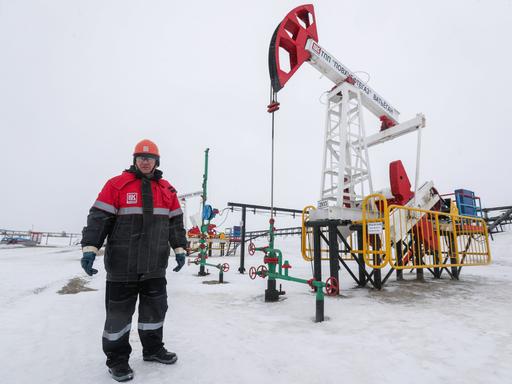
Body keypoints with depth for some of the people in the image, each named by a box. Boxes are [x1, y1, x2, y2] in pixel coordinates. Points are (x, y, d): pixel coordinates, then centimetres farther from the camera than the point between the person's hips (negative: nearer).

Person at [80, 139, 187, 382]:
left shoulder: (167, 189, 9)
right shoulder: (117, 184, -3)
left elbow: (176, 222, 14)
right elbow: (98, 217, -6)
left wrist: (180, 248, 11)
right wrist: (90, 248, -14)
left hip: (155, 265, 4)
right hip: (122, 264, -4)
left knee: (155, 307, 15)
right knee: (119, 311, 8)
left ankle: (153, 349, 35)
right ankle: (117, 358, 28)